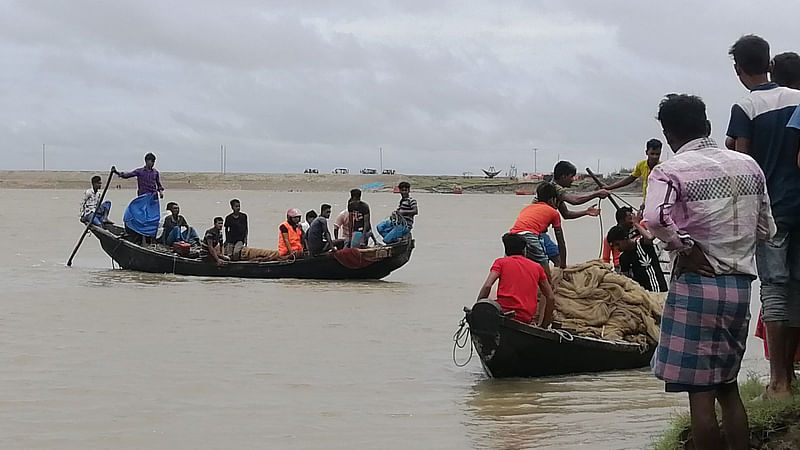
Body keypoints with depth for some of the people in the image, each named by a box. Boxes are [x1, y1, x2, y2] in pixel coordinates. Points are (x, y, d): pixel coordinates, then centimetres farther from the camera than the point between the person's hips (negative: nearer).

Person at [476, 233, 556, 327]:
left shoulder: (501, 262, 11)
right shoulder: (537, 267, 19)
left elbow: (487, 286, -6)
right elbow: (551, 298, 19)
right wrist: (543, 326, 27)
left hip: (503, 311, -3)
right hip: (526, 318, 3)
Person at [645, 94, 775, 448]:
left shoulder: (670, 171, -9)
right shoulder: (748, 166, 8)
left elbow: (655, 218, -28)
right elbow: (766, 229, 13)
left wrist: (685, 246, -14)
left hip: (697, 284, -6)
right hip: (741, 286, 6)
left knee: (700, 391, -1)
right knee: (727, 386, 17)